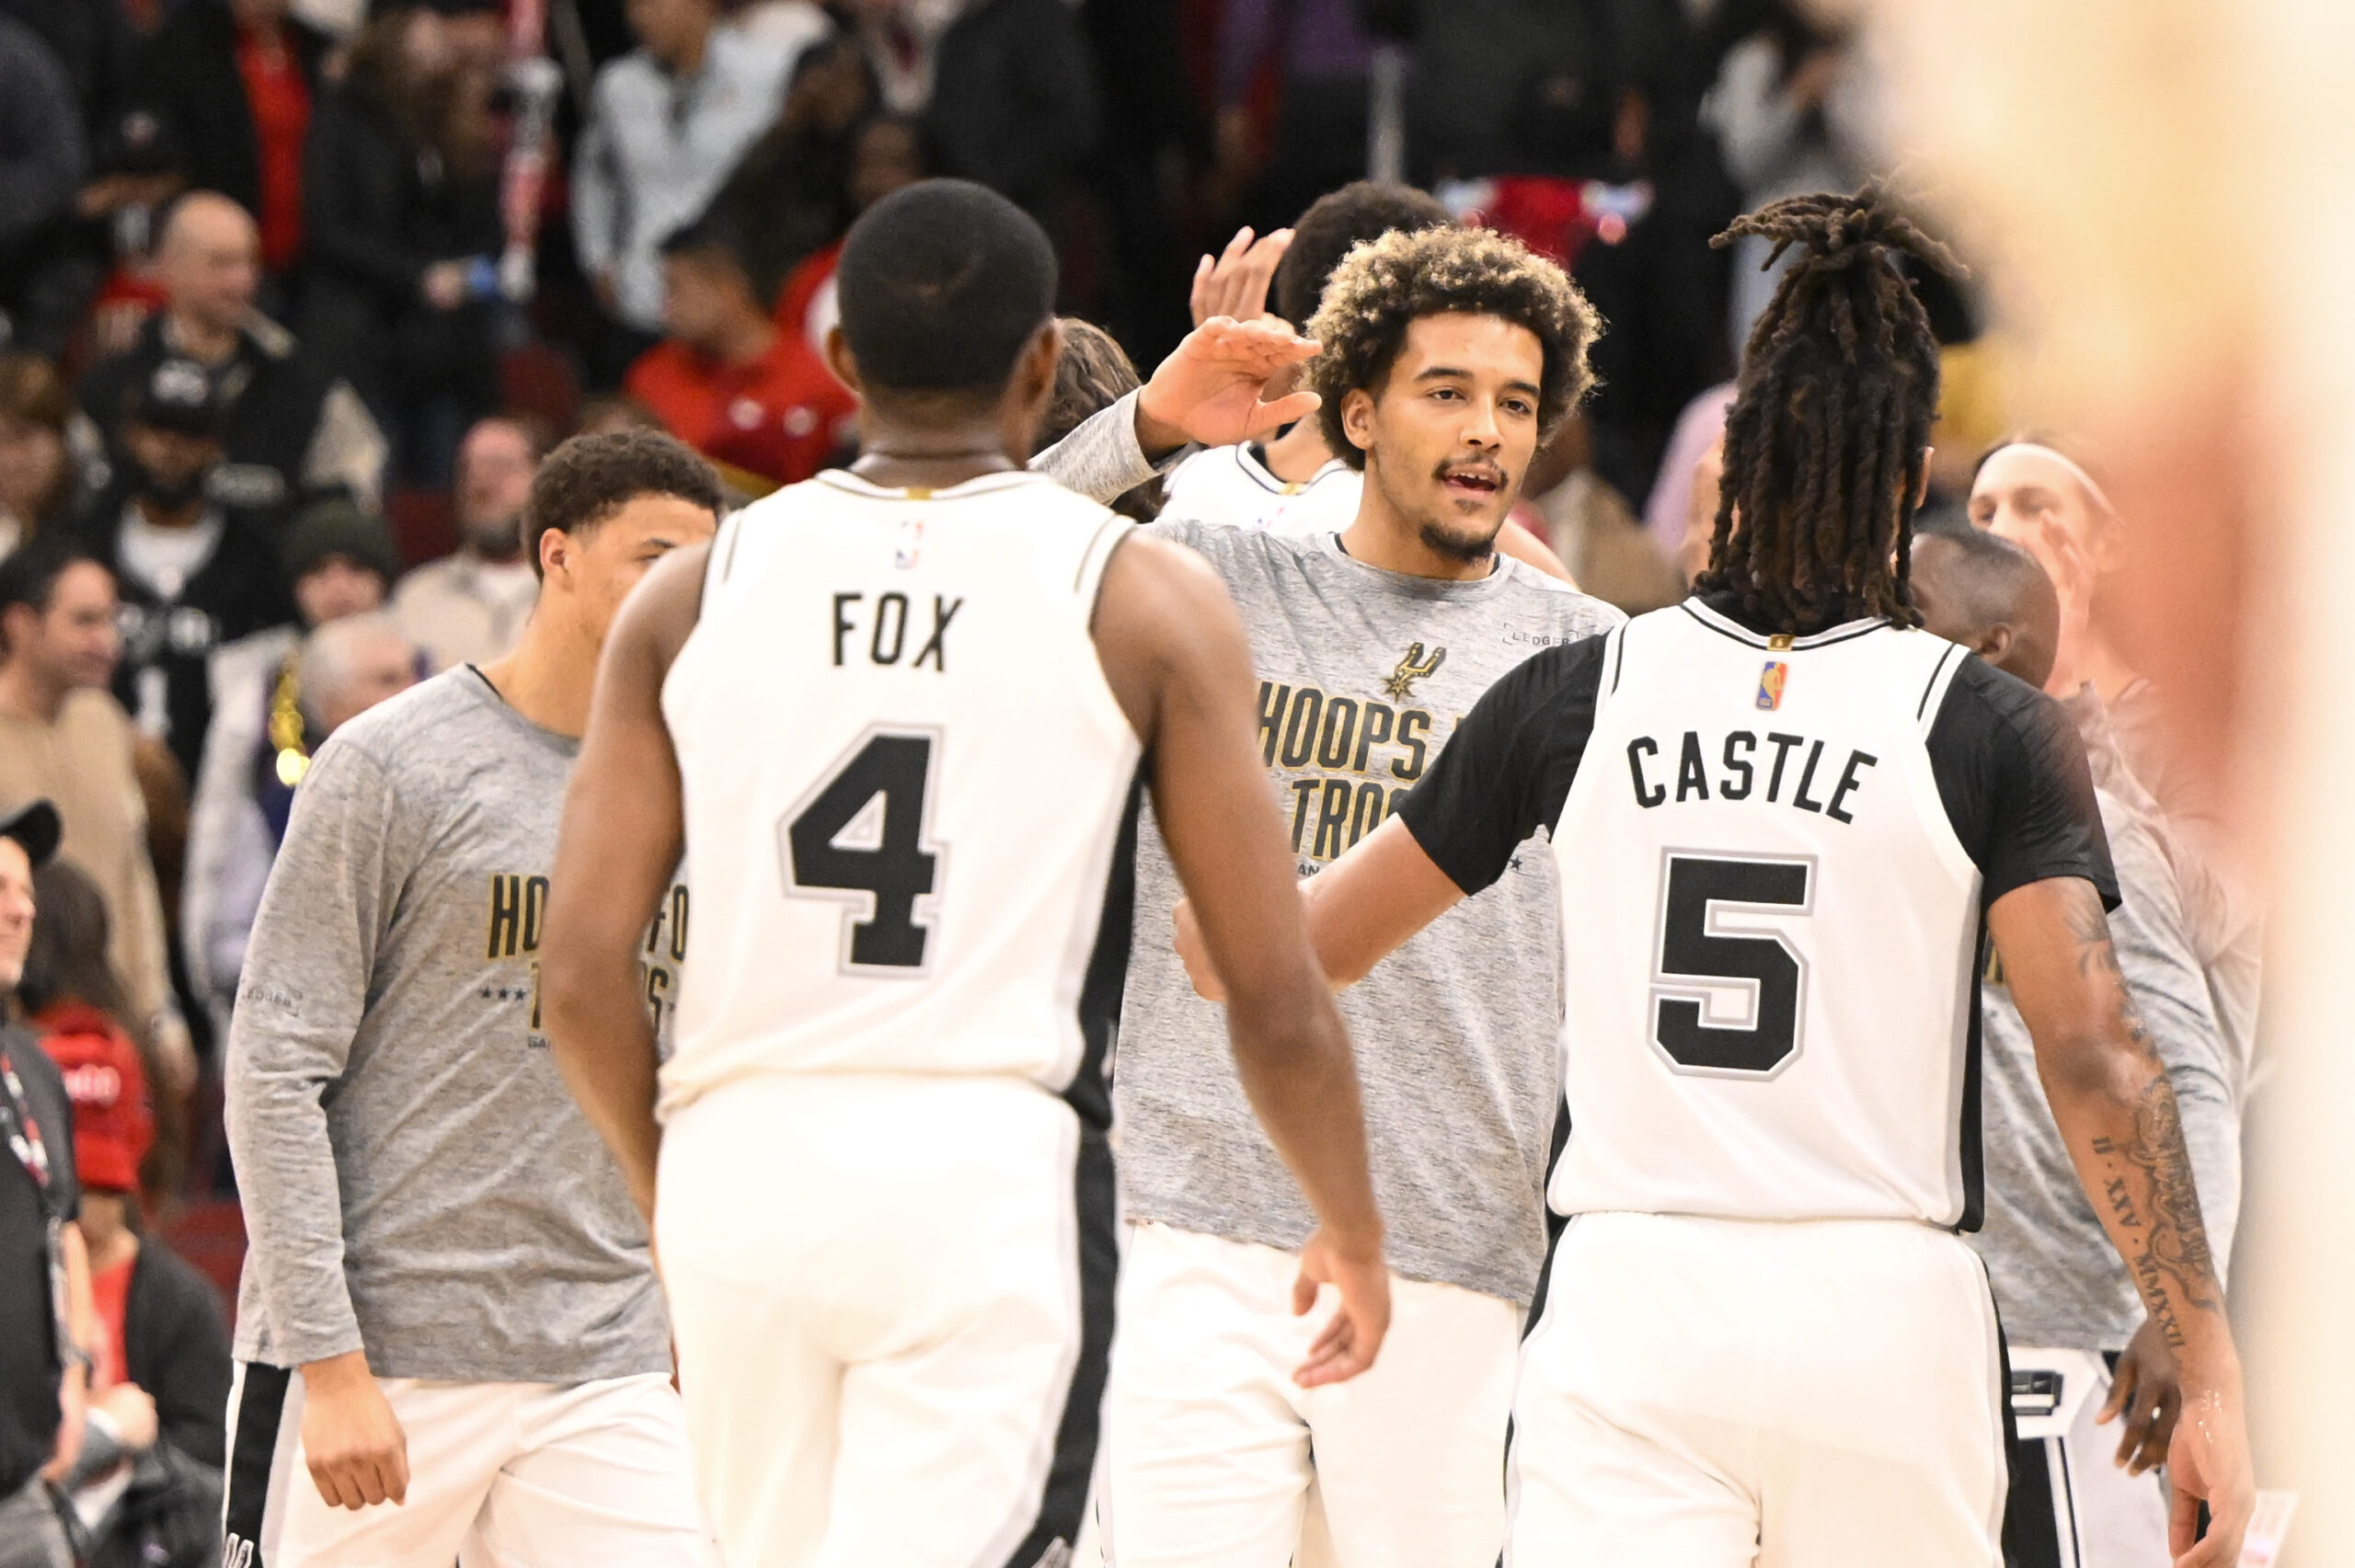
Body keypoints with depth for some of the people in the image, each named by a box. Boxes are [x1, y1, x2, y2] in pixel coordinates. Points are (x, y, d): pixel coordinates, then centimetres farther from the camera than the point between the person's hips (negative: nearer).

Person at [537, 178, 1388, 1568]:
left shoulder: (697, 593, 8)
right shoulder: (1142, 599, 1)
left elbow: (583, 973, 4)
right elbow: (1279, 999, 1)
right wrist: (1353, 1233, 16)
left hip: (742, 1156, 4)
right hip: (991, 1176, -4)